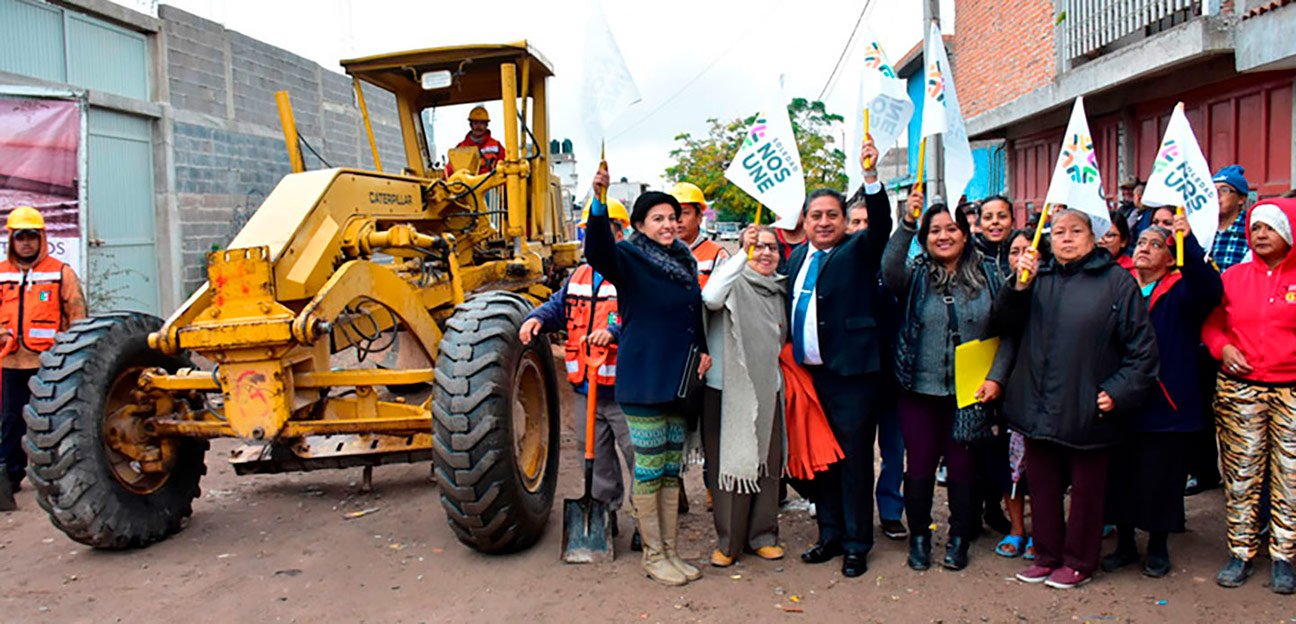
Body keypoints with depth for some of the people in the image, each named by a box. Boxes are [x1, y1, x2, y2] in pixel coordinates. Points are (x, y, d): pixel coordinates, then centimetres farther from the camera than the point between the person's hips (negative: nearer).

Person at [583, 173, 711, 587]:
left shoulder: (685, 260, 12)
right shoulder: (629, 257, -8)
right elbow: (598, 252, -31)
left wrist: (703, 350, 8)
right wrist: (599, 200, -45)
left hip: (679, 380, 7)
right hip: (643, 379, -7)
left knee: (672, 469, 13)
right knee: (648, 469, 1)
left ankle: (669, 551, 25)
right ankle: (653, 555, 15)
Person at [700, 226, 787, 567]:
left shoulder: (778, 290, 13)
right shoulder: (734, 282, -7)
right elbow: (711, 298, -31)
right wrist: (742, 254, -30)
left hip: (767, 390, 6)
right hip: (727, 389, -6)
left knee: (767, 464, 11)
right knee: (728, 465, 2)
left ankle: (762, 535, 26)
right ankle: (728, 541, 14)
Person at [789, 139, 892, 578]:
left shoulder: (858, 251, -2)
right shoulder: (798, 257, 14)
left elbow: (881, 224, -21)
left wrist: (871, 177, -35)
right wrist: (790, 360, 8)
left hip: (850, 373, -5)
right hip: (808, 374, 6)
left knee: (855, 459, 2)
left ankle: (856, 544, 14)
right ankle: (829, 535, 28)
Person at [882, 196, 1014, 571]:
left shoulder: (988, 276, 5)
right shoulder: (916, 276, 2)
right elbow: (890, 271, -22)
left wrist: (995, 377, -7)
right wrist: (907, 224, -30)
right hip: (921, 390, 0)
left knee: (962, 467, 8)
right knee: (919, 466, 6)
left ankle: (959, 540, 25)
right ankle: (919, 537, 23)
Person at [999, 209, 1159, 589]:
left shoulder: (1116, 282, -1)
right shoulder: (1039, 279, 9)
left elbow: (1142, 347, -2)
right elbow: (1005, 323, 2)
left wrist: (1119, 391, -9)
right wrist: (1019, 287, -13)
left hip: (1087, 411, -3)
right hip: (1039, 409, 4)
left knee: (1086, 489, 9)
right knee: (1042, 486, 13)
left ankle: (1078, 563, 24)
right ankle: (1047, 555, 28)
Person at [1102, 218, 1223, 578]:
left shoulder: (1180, 291, 0)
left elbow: (1210, 290, -24)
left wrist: (1189, 241, -34)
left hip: (1164, 404, -3)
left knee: (1160, 478, 5)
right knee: (1120, 475, 10)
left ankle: (1158, 547, 25)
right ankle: (1125, 544, 27)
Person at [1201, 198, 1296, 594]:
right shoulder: (1234, 277, 8)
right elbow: (1211, 324, 15)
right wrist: (1223, 348, -4)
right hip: (1240, 389, 1)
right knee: (1240, 476, 5)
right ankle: (1240, 553, 17)